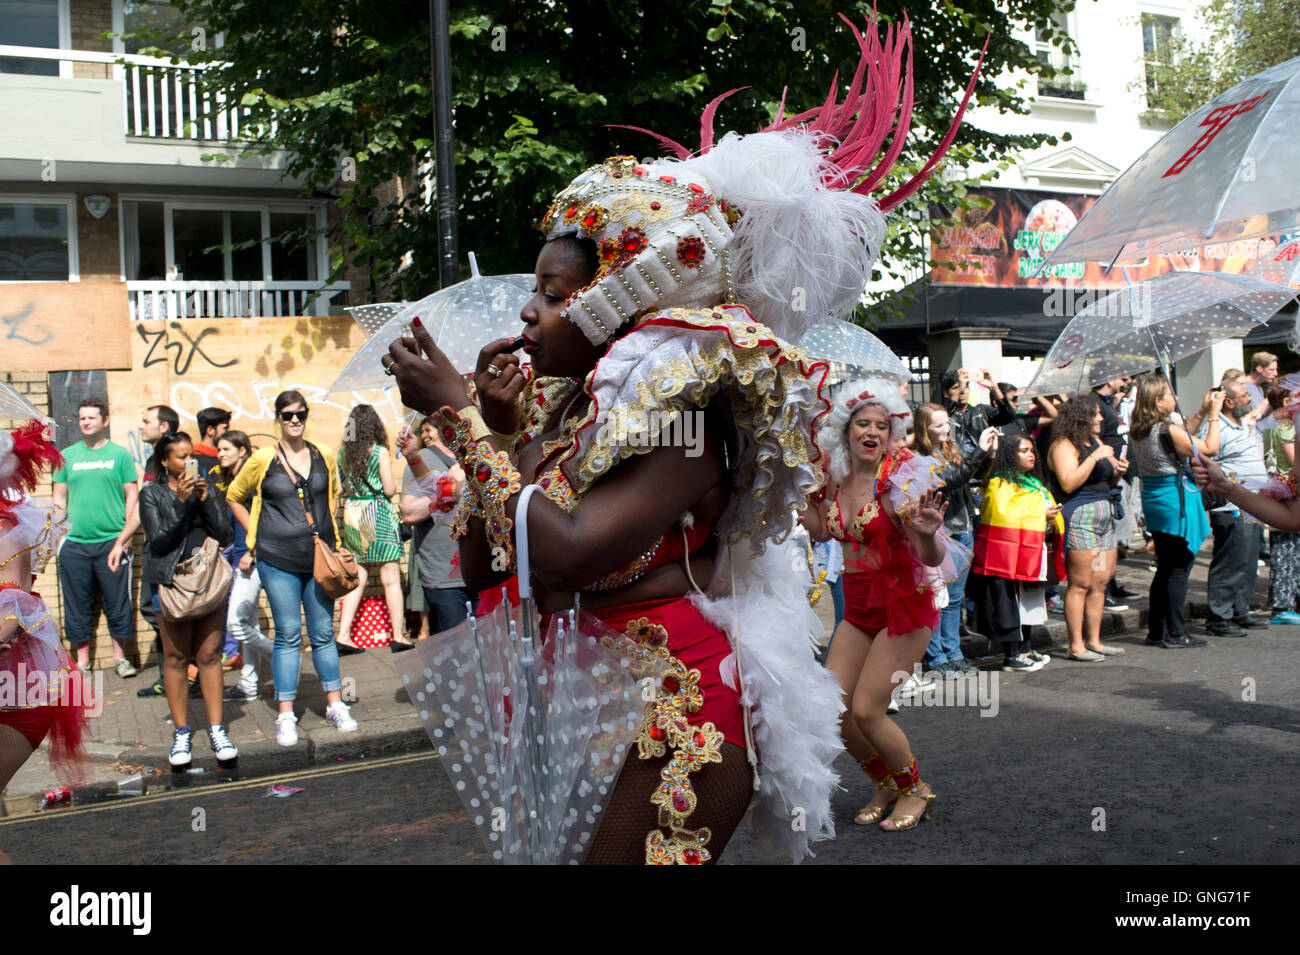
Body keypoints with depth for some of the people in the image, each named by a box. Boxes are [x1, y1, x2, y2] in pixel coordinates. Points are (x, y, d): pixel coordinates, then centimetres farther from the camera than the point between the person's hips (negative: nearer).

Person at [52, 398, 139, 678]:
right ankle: (82, 661, 17)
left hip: (112, 541, -2)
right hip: (74, 543, 2)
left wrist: (126, 535, -4)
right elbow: (59, 497, 13)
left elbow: (132, 495, 3)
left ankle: (120, 656, 17)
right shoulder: (67, 456, 10)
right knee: (78, 606, 6)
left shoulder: (120, 454, 4)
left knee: (118, 602, 3)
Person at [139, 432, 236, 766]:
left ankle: (216, 729, 6)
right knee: (176, 657, 1)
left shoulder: (208, 488, 12)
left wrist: (206, 500, -7)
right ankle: (181, 732, 10)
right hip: (172, 583, -2)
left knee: (209, 654, 1)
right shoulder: (152, 494, 4)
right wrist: (180, 502, -15)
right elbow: (158, 541, -7)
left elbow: (226, 536, 4)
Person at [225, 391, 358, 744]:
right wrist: (256, 533, 7)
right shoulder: (263, 459, -2)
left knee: (323, 633, 7)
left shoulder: (324, 456, 5)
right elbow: (234, 496, 12)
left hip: (319, 556, 2)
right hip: (278, 559, -2)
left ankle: (335, 705, 18)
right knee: (288, 635, 1)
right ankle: (286, 716, 8)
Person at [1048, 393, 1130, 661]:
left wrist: (1118, 471, 6)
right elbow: (1068, 483, -21)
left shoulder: (1096, 440, 18)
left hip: (1104, 515, 9)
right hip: (1079, 516, -9)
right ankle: (1076, 646, -3)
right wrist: (1095, 458, -18)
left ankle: (1094, 641, 16)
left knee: (1101, 582, 9)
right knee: (1080, 584, -8)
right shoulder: (1063, 446, -8)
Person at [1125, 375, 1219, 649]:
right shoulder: (1166, 430, -20)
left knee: (1165, 568, 16)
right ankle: (1175, 634, 4)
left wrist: (1202, 412, 17)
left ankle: (1156, 631, 19)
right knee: (1179, 569, 0)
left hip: (1154, 501, 9)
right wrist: (1213, 414, -6)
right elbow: (1209, 449, -14)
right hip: (1177, 502, -8)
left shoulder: (1139, 431, 6)